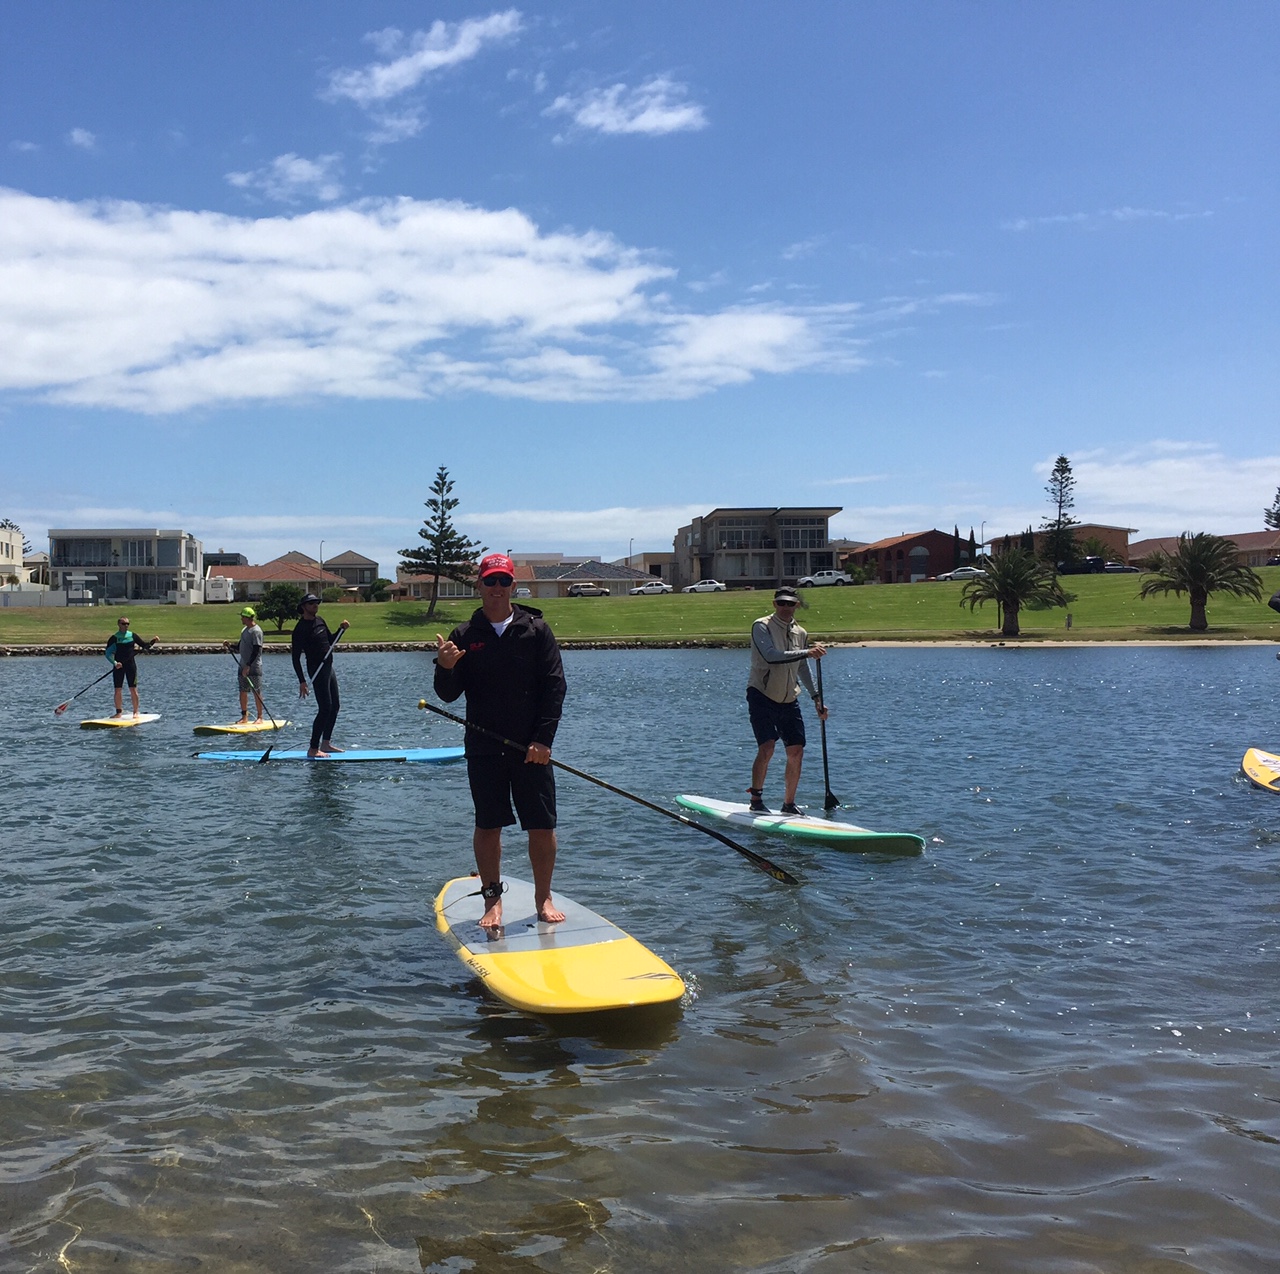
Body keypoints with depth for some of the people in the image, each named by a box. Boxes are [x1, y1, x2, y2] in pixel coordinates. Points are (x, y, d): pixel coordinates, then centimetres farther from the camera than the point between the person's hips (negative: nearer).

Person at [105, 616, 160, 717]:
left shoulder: (132, 635, 5)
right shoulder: (114, 638, -2)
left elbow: (143, 645, 14)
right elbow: (108, 653, -5)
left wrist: (153, 642, -4)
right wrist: (114, 663, -19)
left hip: (130, 665, 1)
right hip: (118, 666, -1)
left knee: (133, 689, -1)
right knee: (118, 690, 2)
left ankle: (135, 712, 6)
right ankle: (119, 712, 12)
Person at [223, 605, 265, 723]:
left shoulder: (256, 631, -14)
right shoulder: (244, 629, 15)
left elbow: (256, 651, -19)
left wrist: (248, 666, -24)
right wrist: (230, 646, 5)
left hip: (254, 667, -9)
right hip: (243, 666, 9)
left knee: (257, 692, -3)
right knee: (243, 691, 8)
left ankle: (260, 717, 3)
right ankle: (244, 716, 13)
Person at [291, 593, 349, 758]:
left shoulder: (319, 620, 11)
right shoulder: (301, 628, -14)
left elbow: (330, 641, 23)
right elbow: (296, 658, -17)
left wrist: (341, 630, 5)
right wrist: (302, 681, -23)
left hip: (329, 667, 9)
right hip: (317, 670, -9)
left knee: (334, 707, 13)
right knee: (325, 708, -13)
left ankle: (325, 743, 23)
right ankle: (313, 749, -10)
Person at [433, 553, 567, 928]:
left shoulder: (536, 629, 0)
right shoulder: (464, 636, 3)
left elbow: (555, 686, -3)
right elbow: (449, 695, 2)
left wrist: (543, 739, -11)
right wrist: (445, 669, -20)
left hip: (532, 748, 0)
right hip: (484, 749, 1)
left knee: (542, 826, 3)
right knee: (488, 826, 6)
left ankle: (543, 897, 18)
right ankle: (493, 898, 20)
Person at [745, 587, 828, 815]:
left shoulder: (801, 633, 10)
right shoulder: (762, 626, -10)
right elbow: (771, 656, -27)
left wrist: (816, 698, 22)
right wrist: (807, 652, -32)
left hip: (789, 700, 6)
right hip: (761, 696, -6)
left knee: (796, 751, 2)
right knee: (767, 747, -18)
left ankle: (789, 803, 16)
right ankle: (756, 800, -4)